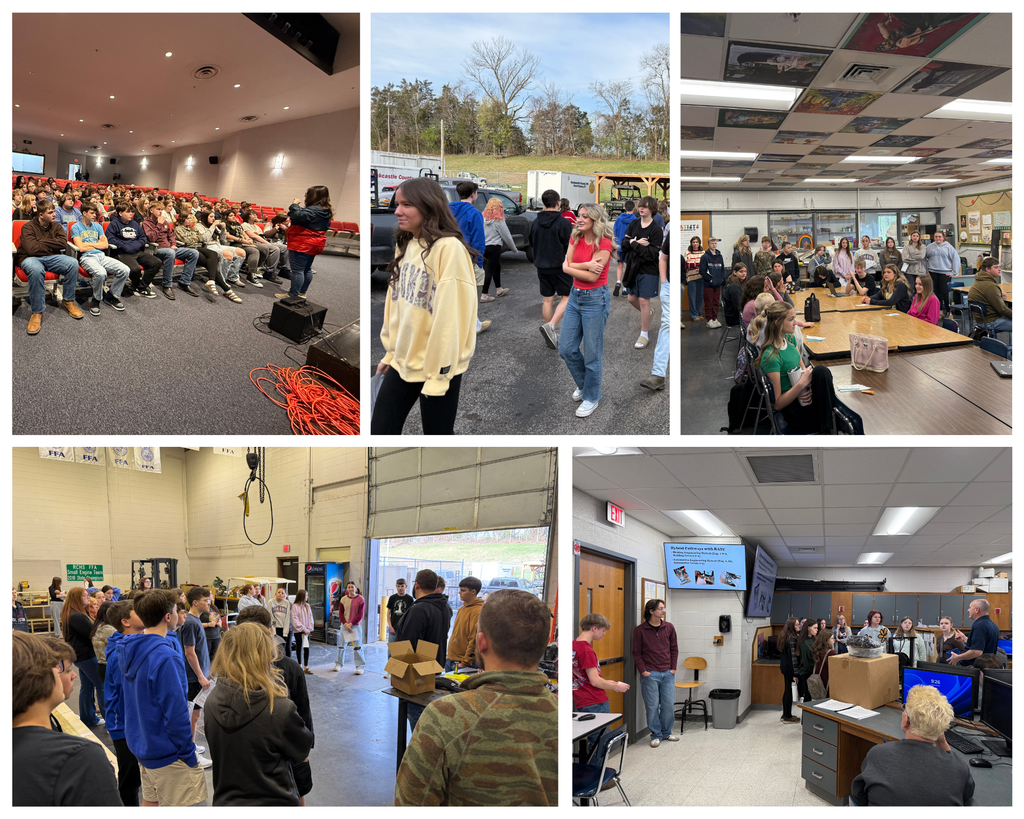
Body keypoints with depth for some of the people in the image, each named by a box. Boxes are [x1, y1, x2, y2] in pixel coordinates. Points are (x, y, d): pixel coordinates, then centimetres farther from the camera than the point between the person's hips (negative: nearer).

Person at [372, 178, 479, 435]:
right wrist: (390, 352, 15)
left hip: (436, 367, -8)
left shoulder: (449, 249, -18)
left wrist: (439, 373, -18)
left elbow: (449, 315, -20)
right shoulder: (405, 245, 8)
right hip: (403, 363, 8)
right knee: (380, 431, 9)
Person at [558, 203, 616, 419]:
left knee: (592, 353, 1)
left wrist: (572, 267, -10)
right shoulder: (575, 239, 5)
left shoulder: (604, 243, -14)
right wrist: (587, 265, -19)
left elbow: (592, 276, -21)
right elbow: (565, 267, -5)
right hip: (575, 296, 7)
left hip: (595, 299, -7)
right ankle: (583, 383, 34)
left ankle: (591, 397, 18)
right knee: (566, 348, 9)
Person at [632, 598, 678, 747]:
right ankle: (656, 735, 14)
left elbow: (674, 649, 11)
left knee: (669, 705, 6)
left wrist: (673, 668, 5)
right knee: (652, 706, 2)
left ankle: (666, 732, 23)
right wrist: (643, 671, -6)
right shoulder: (640, 630, -5)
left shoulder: (669, 627, 4)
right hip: (650, 674, -3)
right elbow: (637, 653, -1)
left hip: (667, 673, 3)